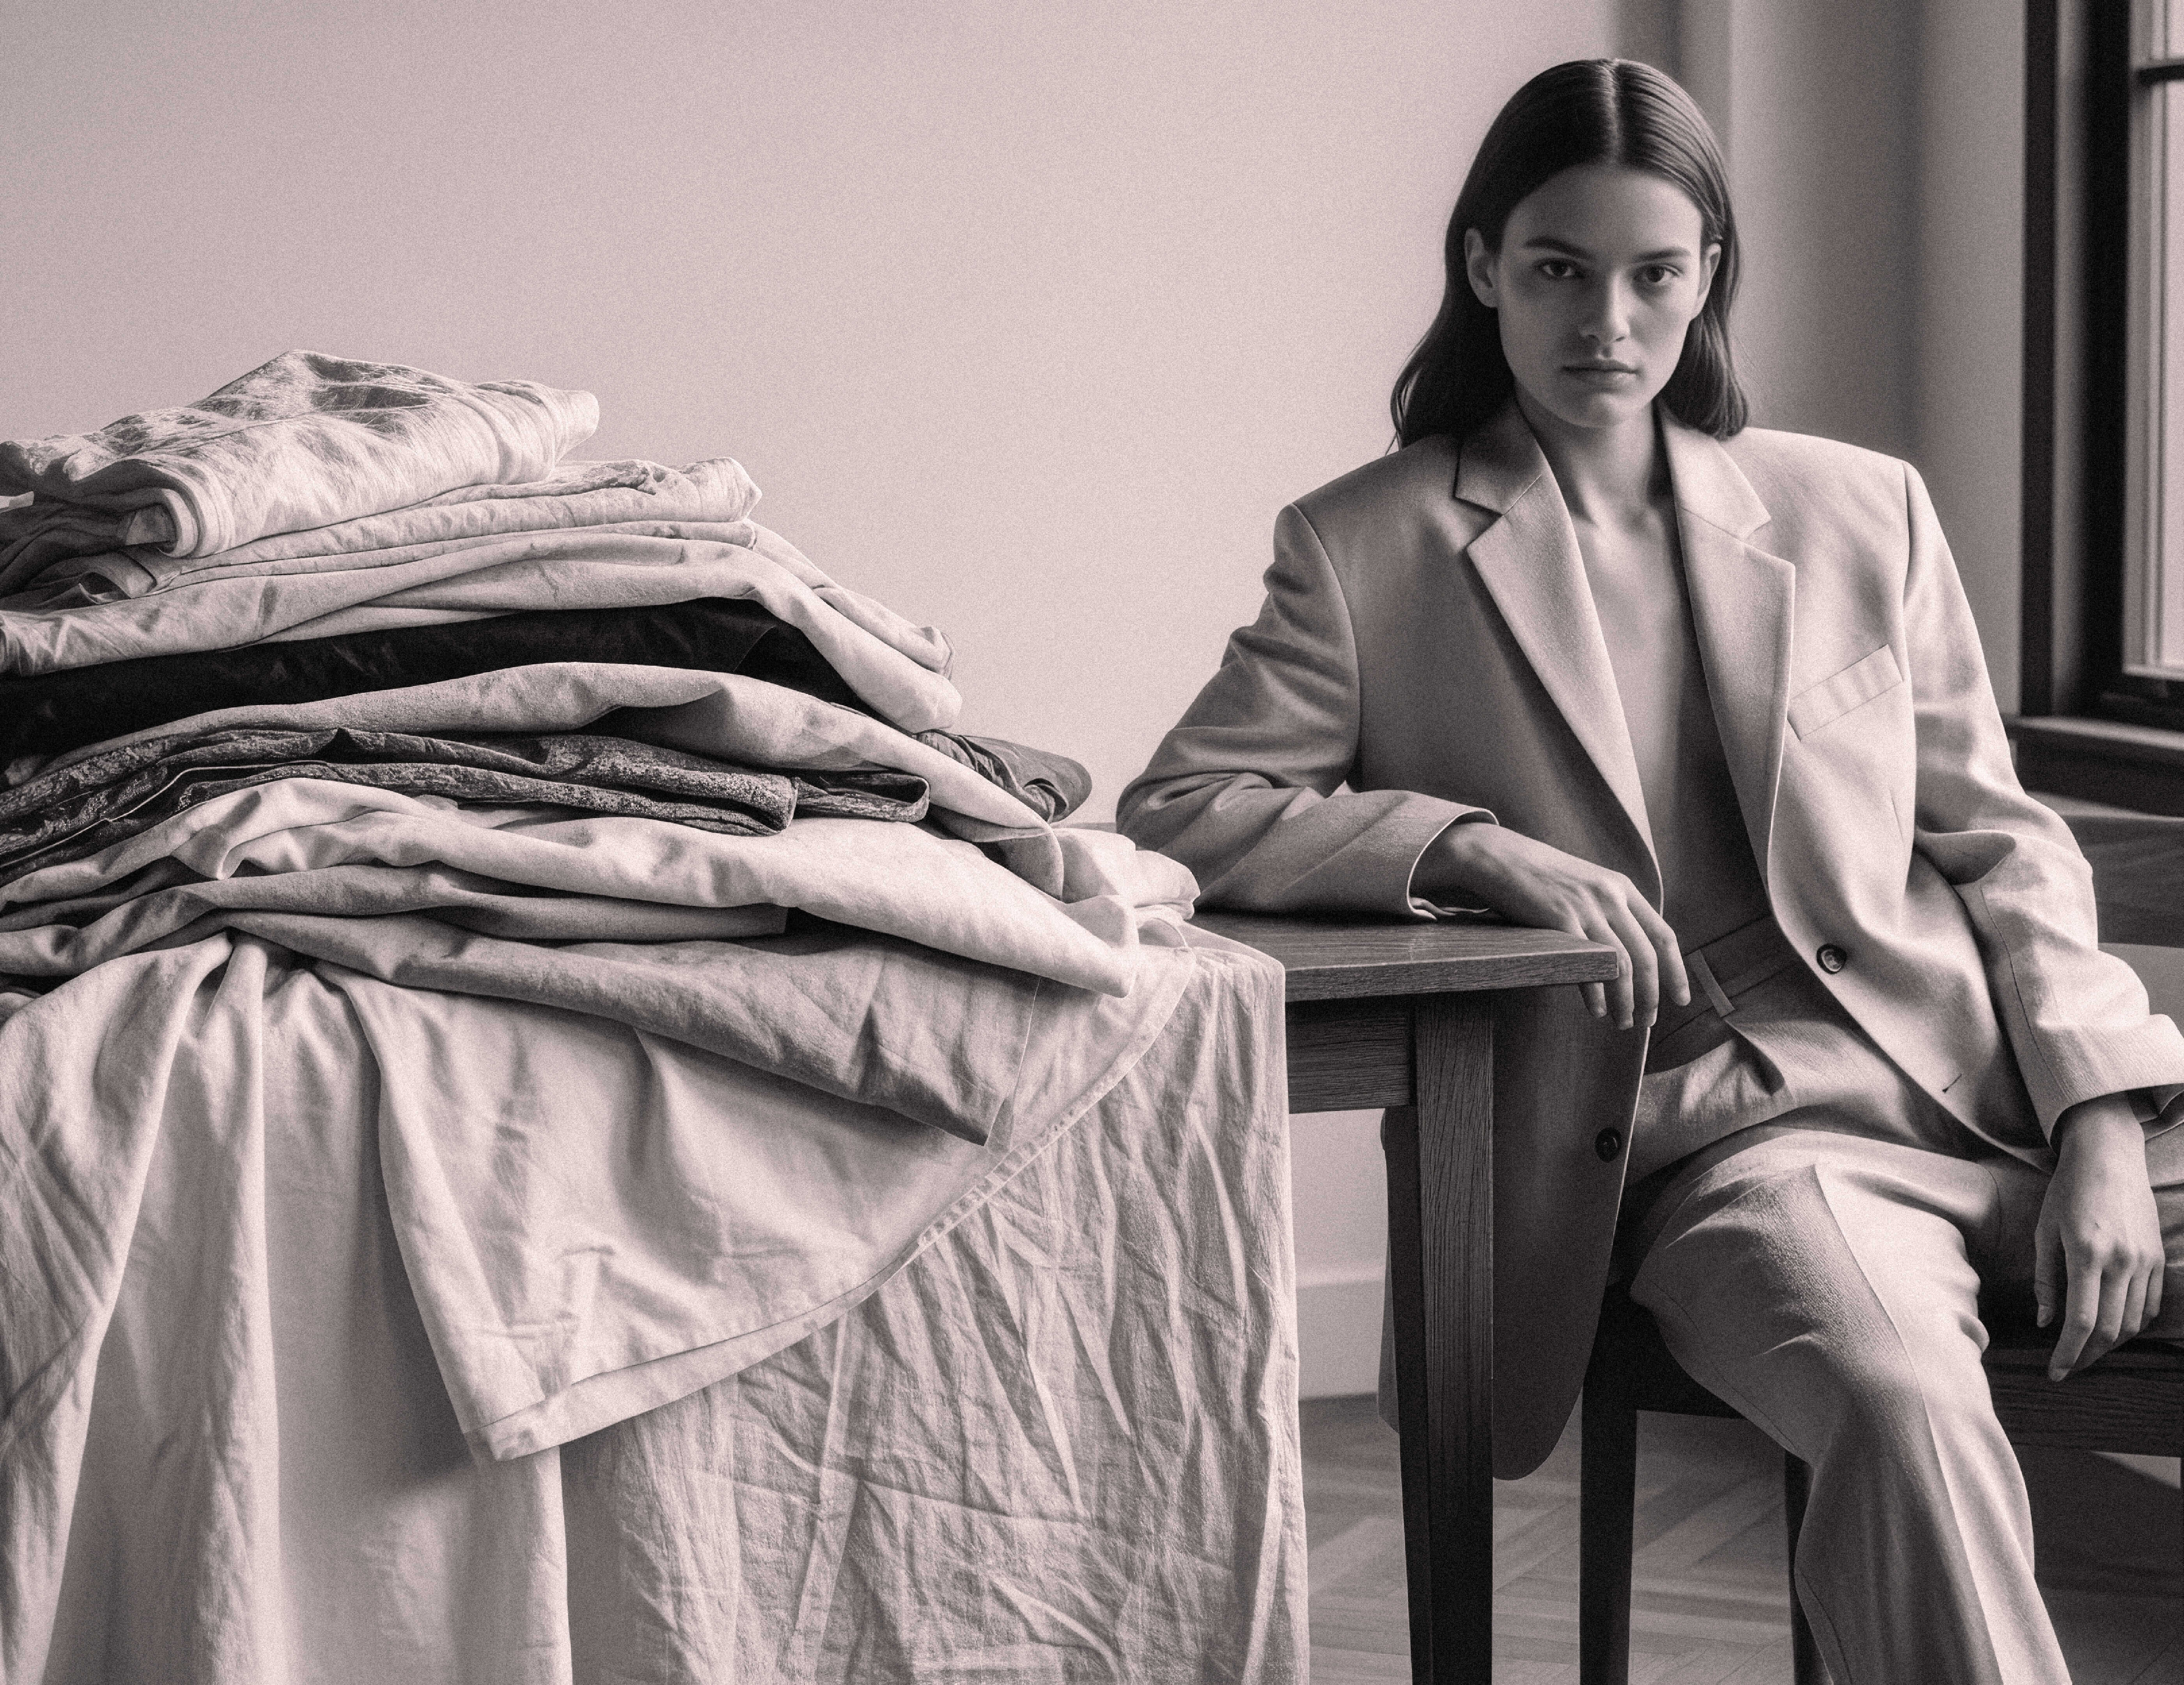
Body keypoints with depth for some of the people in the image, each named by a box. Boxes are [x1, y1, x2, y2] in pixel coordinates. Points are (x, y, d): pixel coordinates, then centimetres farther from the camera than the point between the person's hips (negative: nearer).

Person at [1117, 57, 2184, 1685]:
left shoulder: (1865, 513, 15)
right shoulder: (1369, 549, 8)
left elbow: (2000, 844, 15)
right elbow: (1174, 813, 1)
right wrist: (1475, 848, -13)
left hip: (1984, 1076, 4)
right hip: (1728, 1134, -3)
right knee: (1908, 1413, -35)